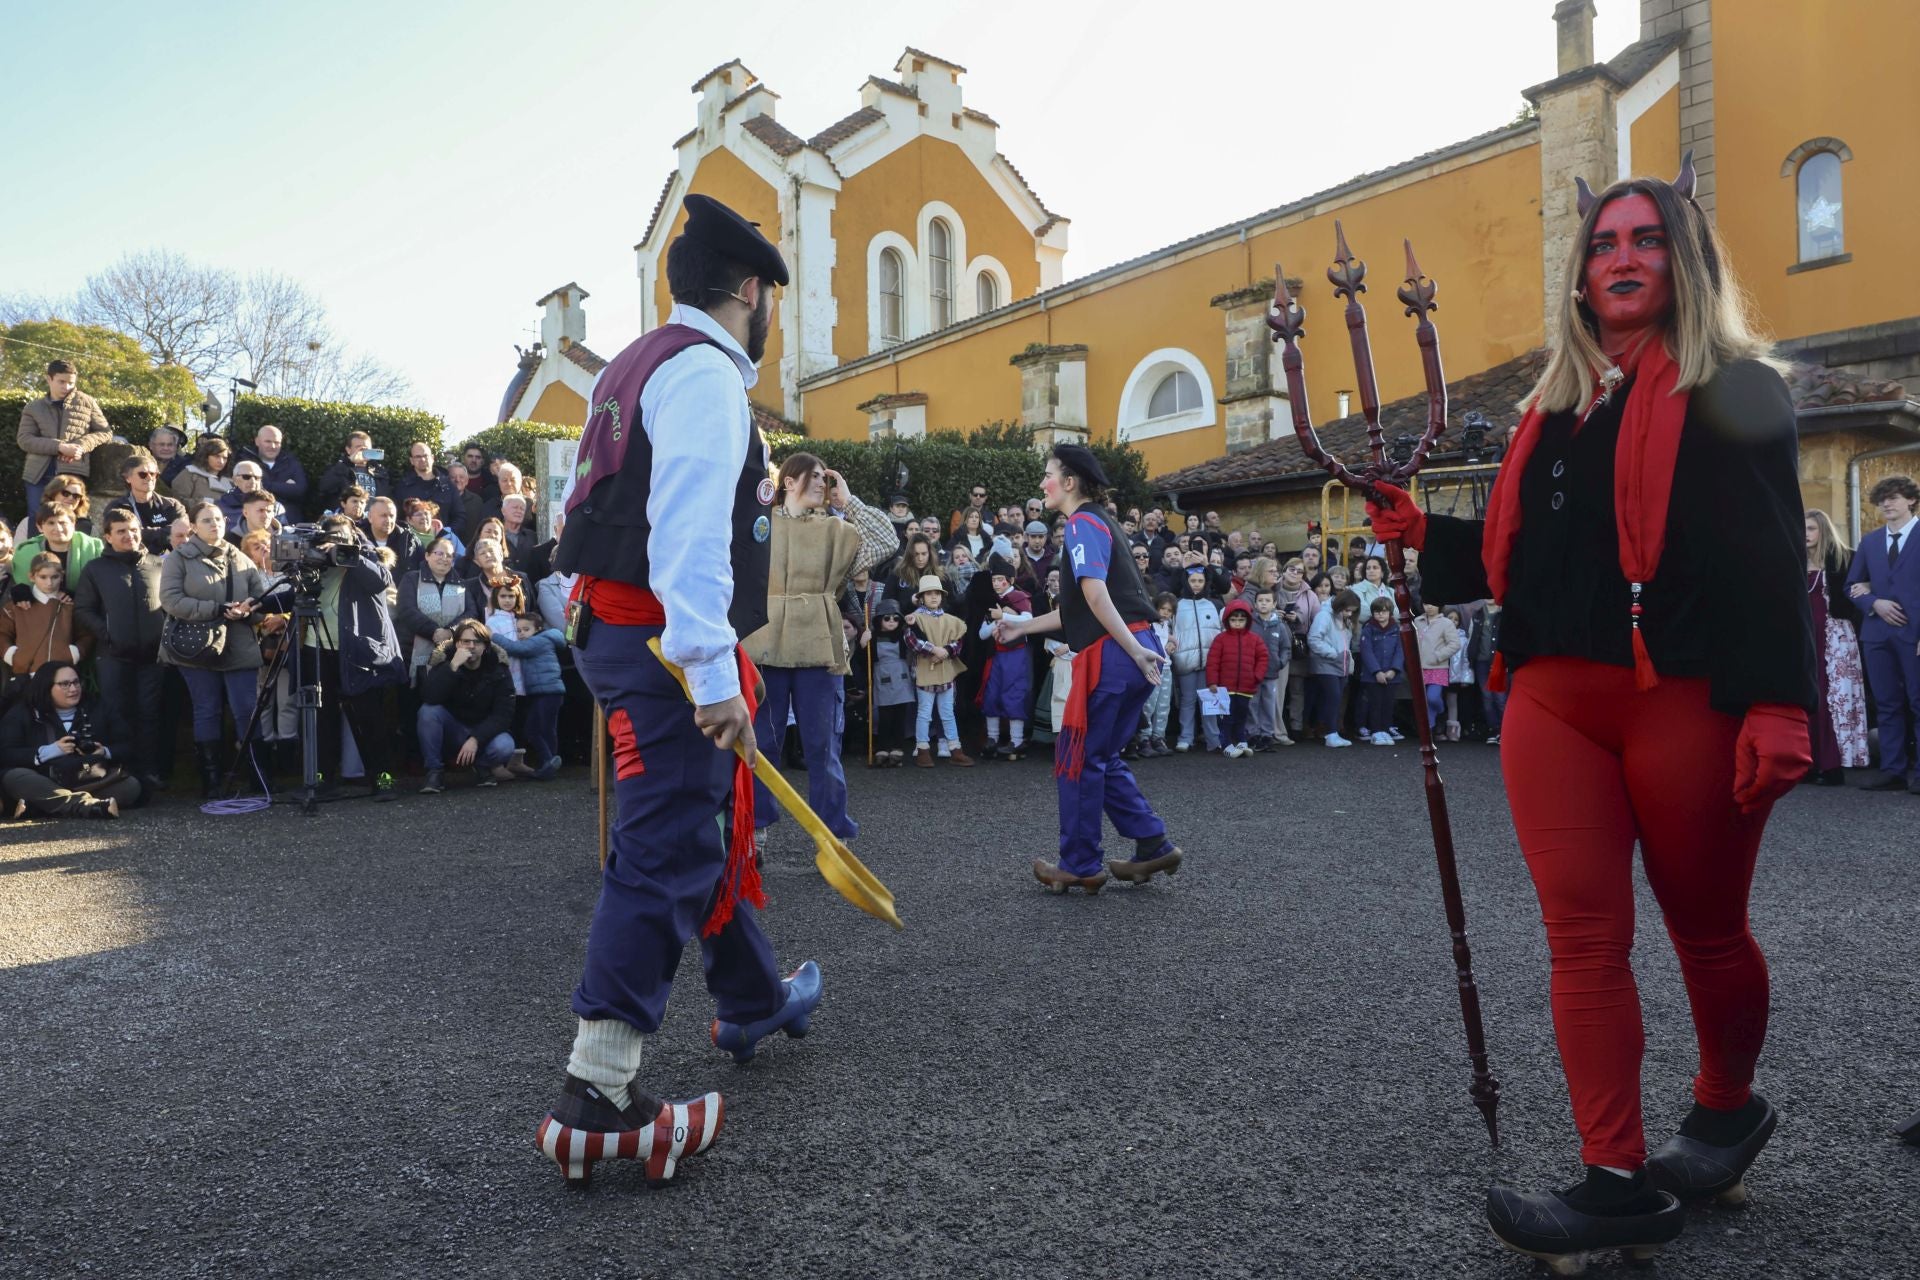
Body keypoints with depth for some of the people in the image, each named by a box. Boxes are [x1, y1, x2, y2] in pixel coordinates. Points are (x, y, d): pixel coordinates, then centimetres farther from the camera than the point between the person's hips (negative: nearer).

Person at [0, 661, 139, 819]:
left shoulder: (98, 709, 14)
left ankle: (43, 803, -36)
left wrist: (105, 752, -10)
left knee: (131, 785, -28)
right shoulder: (24, 713, 9)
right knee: (13, 777, -34)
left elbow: (127, 747, 11)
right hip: (44, 784, -1)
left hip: (92, 782, 1)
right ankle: (88, 804, -54)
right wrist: (48, 752, -14)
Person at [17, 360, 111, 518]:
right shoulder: (32, 407, 12)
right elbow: (24, 440, 2)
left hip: (73, 472, -2)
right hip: (39, 473, 2)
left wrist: (82, 446, -11)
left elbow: (105, 432, 9)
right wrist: (59, 446, -15)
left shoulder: (87, 402, 9)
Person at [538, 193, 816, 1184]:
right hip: (667, 643, -11)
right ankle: (595, 1100, -5)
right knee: (666, 852, -9)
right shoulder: (703, 370, -12)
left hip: (618, 630, 11)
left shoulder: (639, 365, 20)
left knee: (701, 826, 20)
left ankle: (753, 1004, 37)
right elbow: (690, 528, -25)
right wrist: (713, 673, -29)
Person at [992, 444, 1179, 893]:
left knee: (1077, 759, 1)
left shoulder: (1084, 523, -6)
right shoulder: (1099, 523, 24)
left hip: (1112, 654, -10)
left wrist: (1133, 648, -27)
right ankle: (1153, 845, 14)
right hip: (1132, 653, 10)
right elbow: (1078, 609, 28)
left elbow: (1095, 594, -21)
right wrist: (1022, 629, 31)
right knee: (1101, 756, 16)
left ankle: (1080, 866, 9)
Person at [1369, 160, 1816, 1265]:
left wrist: (1778, 705, -18)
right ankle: (1622, 1181, 5)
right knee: (1584, 934, -1)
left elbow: (1775, 560, -8)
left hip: (1686, 704, -4)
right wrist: (1426, 535, 5)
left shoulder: (1733, 392, 1)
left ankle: (1729, 1109, 38)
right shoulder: (1557, 408, 17)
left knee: (1706, 926, 12)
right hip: (1555, 703, 5)